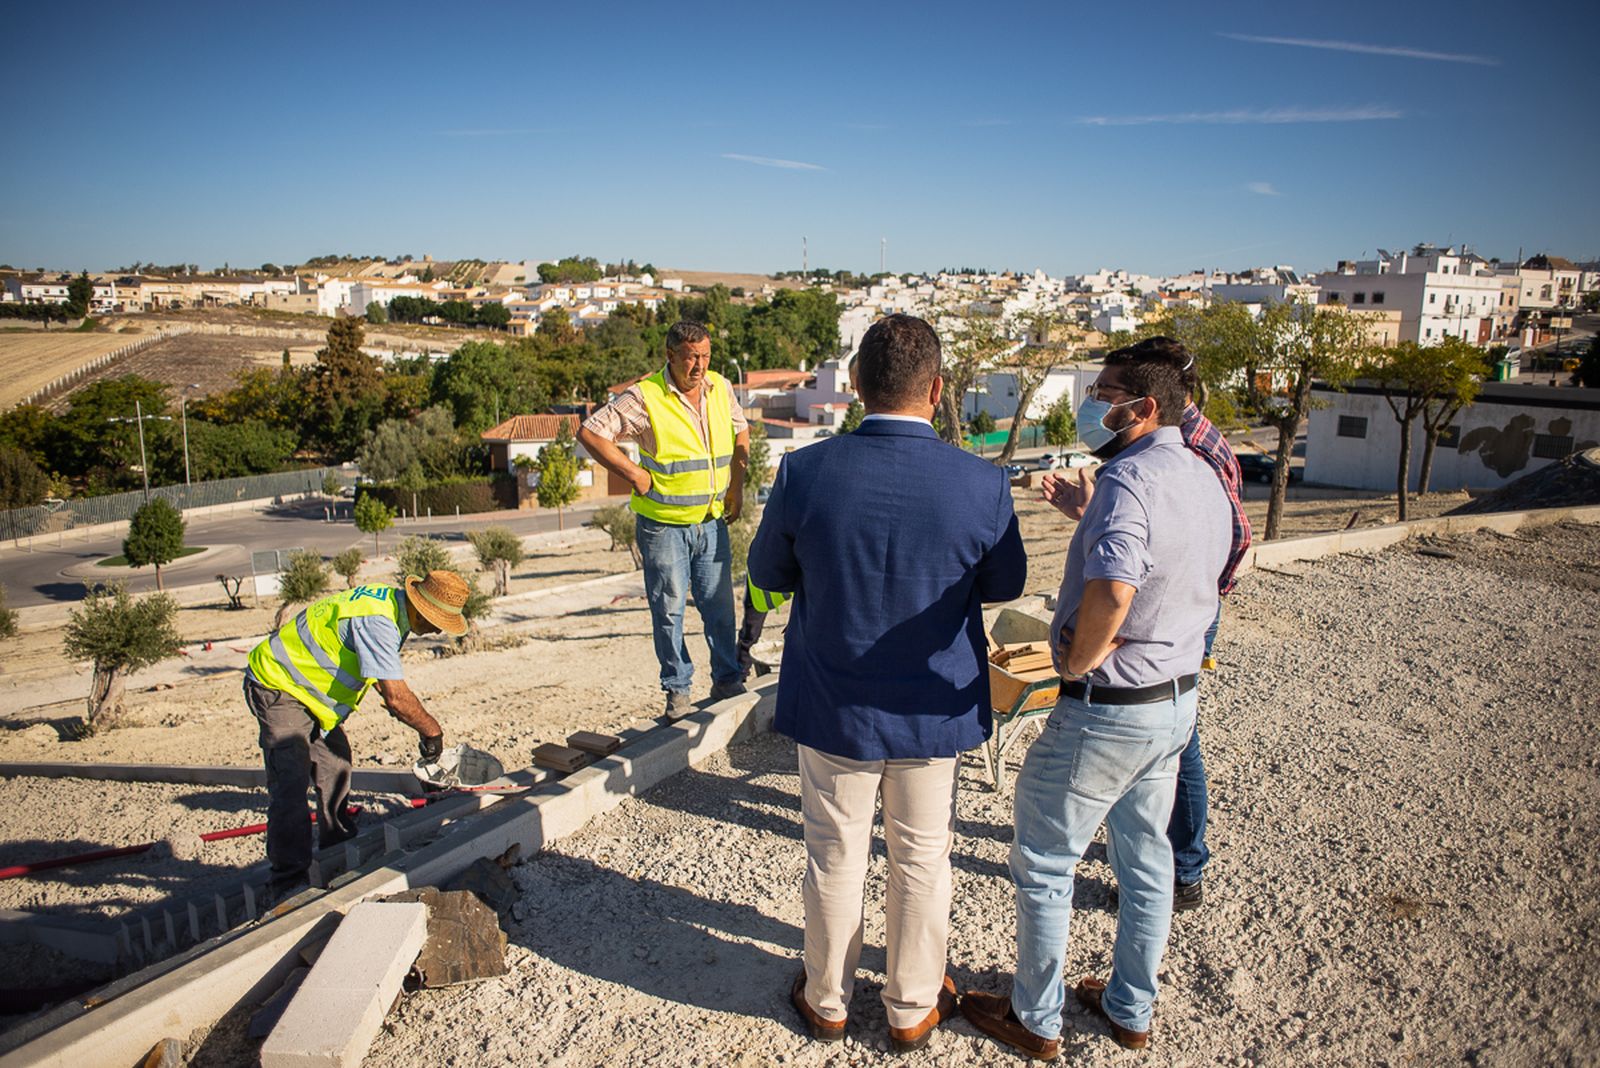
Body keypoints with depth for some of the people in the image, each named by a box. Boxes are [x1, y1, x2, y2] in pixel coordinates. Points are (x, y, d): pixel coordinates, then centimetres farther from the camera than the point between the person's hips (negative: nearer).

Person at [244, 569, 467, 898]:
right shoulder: (376, 622, -34)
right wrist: (431, 730, -21)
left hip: (309, 683, 10)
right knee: (290, 783, -14)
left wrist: (401, 707, 6)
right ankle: (290, 880, -8)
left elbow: (379, 671, 15)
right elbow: (396, 696, -36)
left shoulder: (391, 600, -2)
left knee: (336, 771, 14)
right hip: (278, 687, -10)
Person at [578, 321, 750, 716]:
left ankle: (727, 680, 25)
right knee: (669, 609, 5)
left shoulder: (721, 388, 4)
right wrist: (635, 474, -14)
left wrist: (737, 486, 12)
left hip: (712, 520, 5)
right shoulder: (645, 397, -14)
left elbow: (740, 431, 21)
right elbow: (589, 432, -14)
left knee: (720, 605, 10)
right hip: (663, 524, -4)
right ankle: (677, 689, 19)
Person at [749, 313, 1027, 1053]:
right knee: (921, 863, 18)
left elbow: (768, 572, -2)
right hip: (934, 711, 0)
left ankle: (827, 1001, 39)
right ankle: (912, 1010, 38)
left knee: (835, 860, 18)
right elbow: (1004, 584, -1)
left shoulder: (805, 472, -18)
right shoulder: (981, 485, -18)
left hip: (833, 710, 0)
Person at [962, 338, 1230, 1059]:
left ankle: (1036, 1019, 27)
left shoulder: (1129, 478, -25)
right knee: (1146, 859, 22)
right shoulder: (1207, 481, 6)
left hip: (1108, 710, -9)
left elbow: (1112, 593, -41)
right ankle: (1131, 1011, 40)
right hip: (1176, 700, 9)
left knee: (1043, 864, 10)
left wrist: (1073, 665, -23)